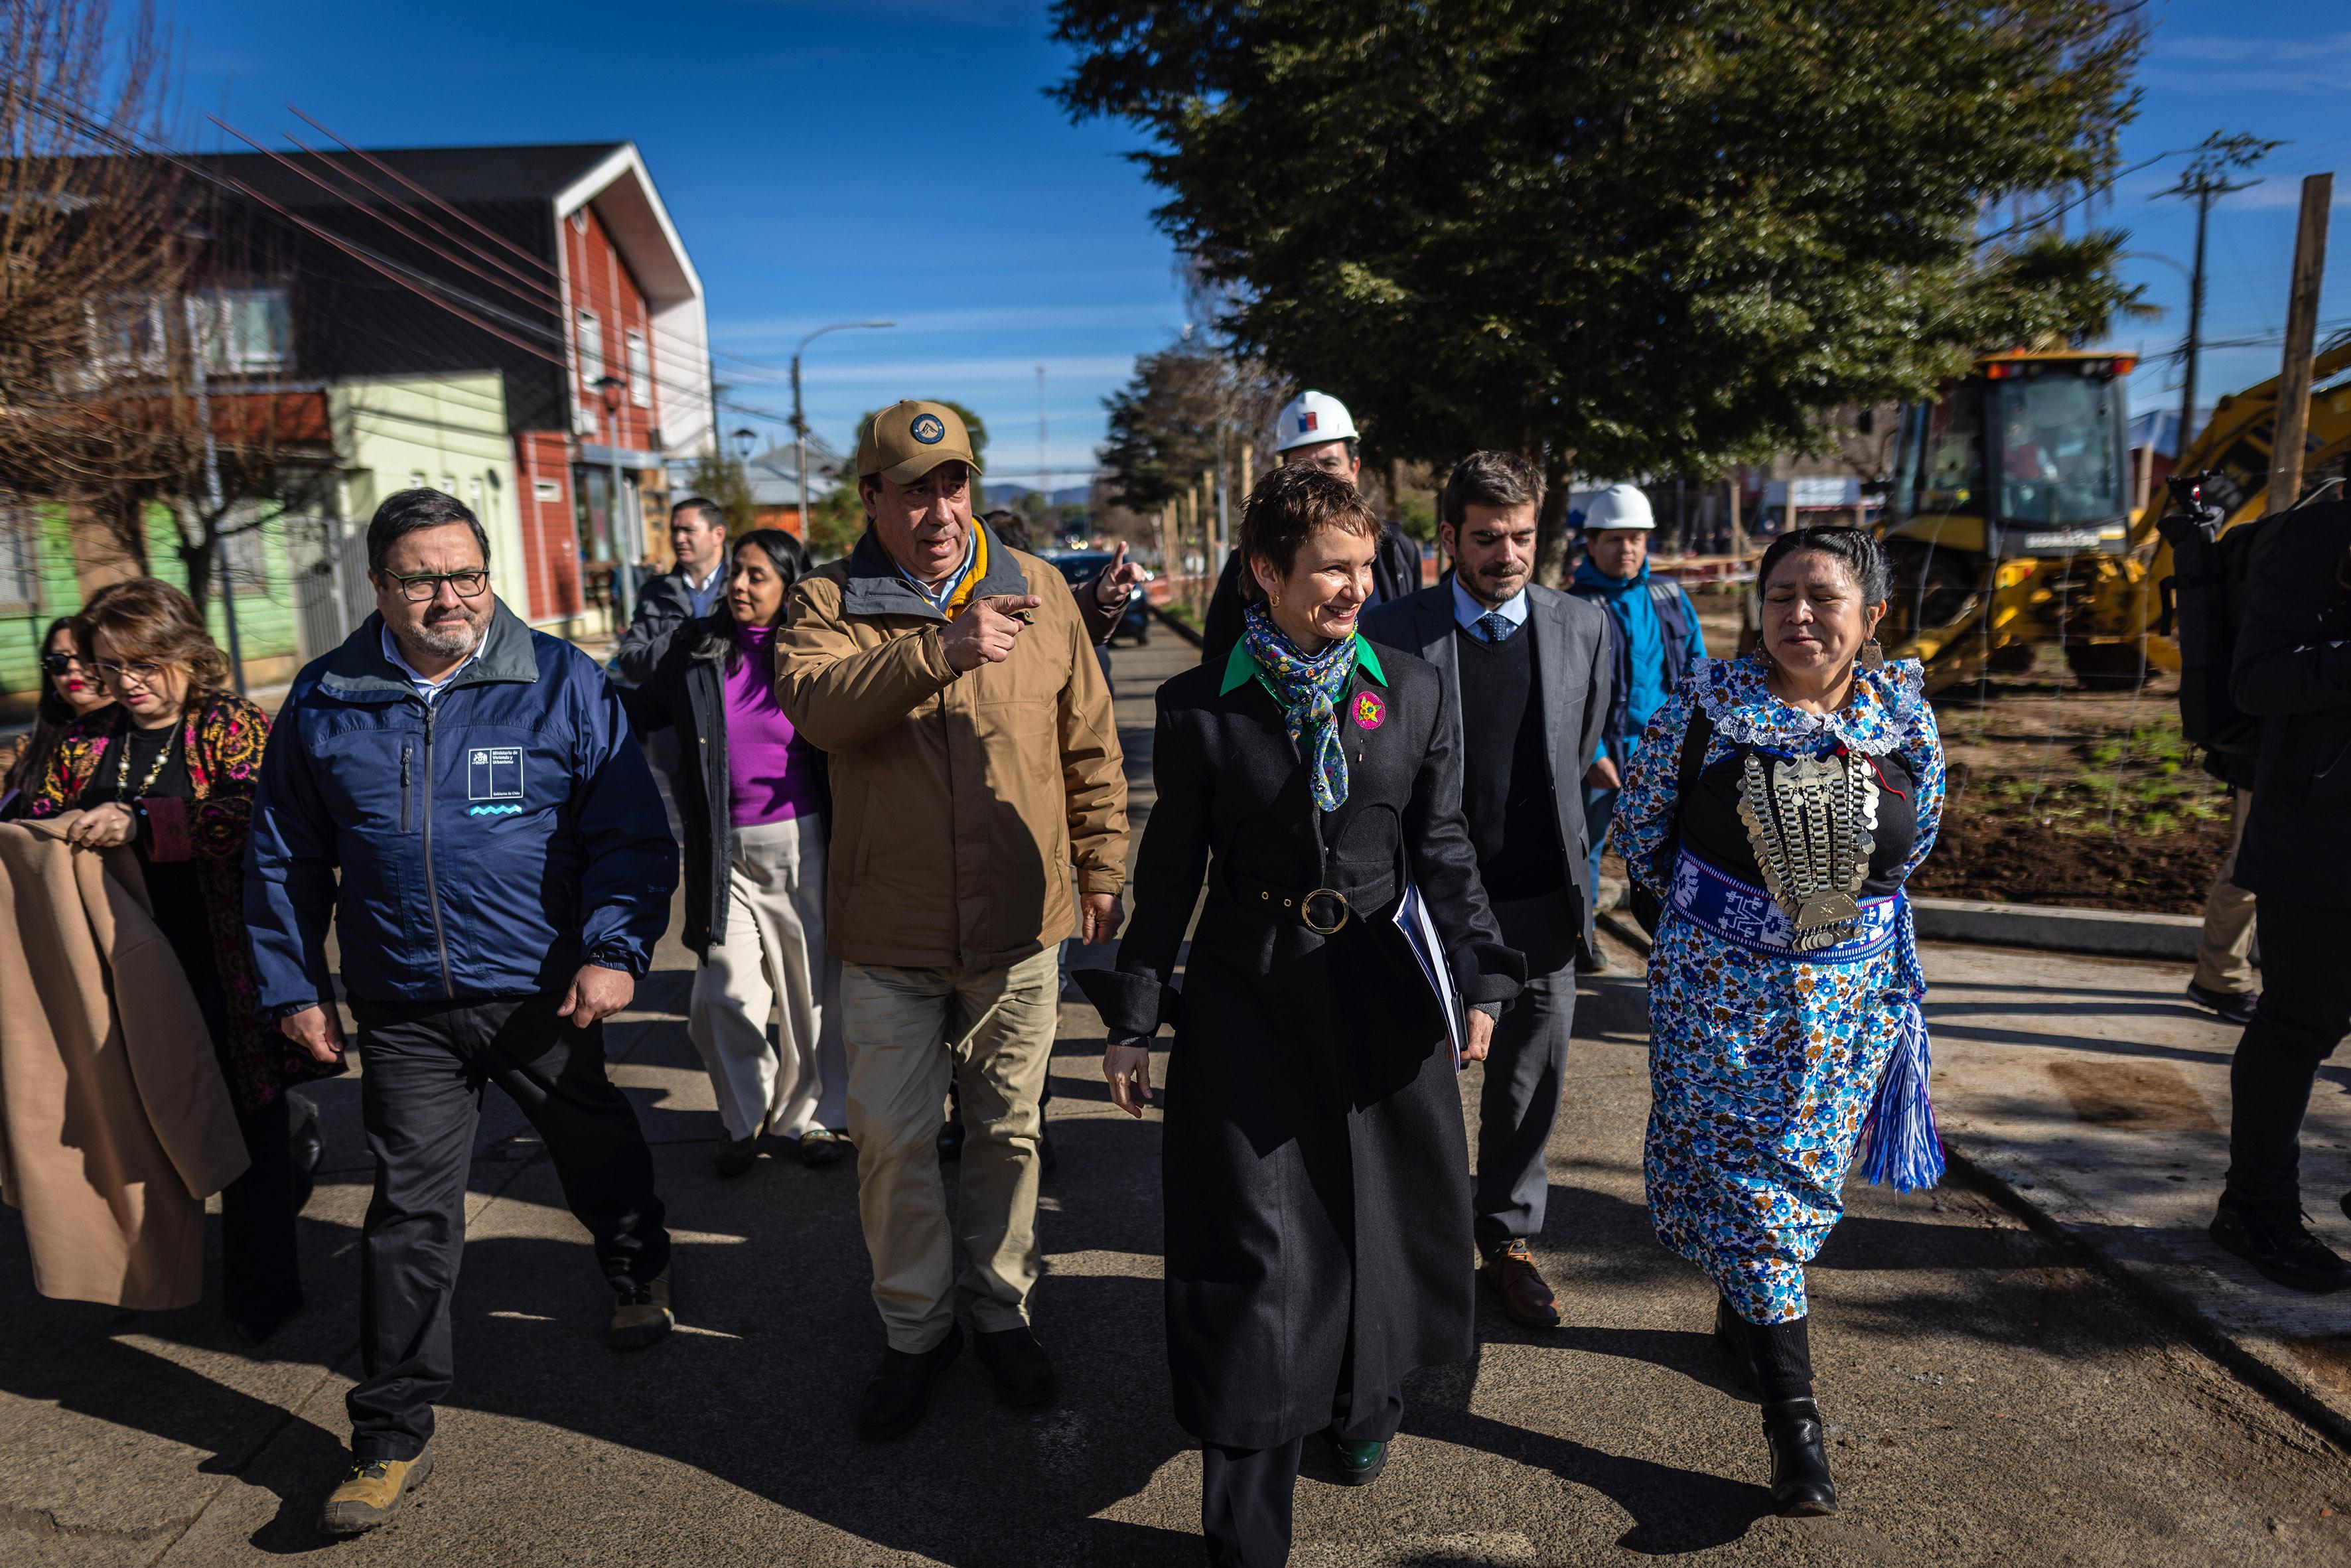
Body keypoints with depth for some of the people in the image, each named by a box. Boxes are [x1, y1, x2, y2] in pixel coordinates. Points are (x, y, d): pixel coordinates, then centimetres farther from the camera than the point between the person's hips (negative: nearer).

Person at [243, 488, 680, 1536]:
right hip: (403, 1012, 1)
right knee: (410, 1215, 4)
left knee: (597, 1152, 18)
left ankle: (640, 1274, 49)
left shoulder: (564, 685, -6)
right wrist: (293, 985, 9)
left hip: (543, 995, -1)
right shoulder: (322, 702, 2)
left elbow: (630, 835, -7)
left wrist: (614, 949, -18)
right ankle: (393, 1438, 18)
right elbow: (284, 858, 12)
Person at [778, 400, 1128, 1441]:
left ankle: (1002, 1310, 36)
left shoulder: (1037, 591, 2)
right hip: (887, 933, -1)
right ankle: (915, 1328, 31)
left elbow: (1089, 743, 8)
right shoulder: (829, 602, -3)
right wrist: (943, 650, -36)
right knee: (890, 1141, 9)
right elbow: (815, 704, -25)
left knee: (1009, 1130, 15)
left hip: (1017, 926, 1)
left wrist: (1102, 866, 8)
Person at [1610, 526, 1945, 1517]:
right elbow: (1640, 833, 1)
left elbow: (1913, 846, 13)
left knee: (1804, 1171, 14)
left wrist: (1840, 902, 12)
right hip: (1718, 978, -2)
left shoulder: (1905, 716, -3)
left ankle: (1741, 1310, 43)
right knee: (1748, 1172, -3)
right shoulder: (1703, 705, -10)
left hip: (1851, 986, 3)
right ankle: (1793, 1416, 5)